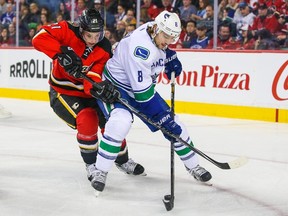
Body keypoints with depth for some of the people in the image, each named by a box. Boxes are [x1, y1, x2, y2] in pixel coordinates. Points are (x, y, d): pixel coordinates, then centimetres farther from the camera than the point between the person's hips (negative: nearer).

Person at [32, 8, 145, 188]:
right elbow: (39, 38, -34)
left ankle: (123, 161, 31)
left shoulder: (104, 50, -15)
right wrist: (62, 52, -45)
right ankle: (91, 165, -4)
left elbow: (92, 80, -24)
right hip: (62, 92, -4)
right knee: (87, 120, -25)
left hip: (86, 92, 4)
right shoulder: (68, 31, -20)